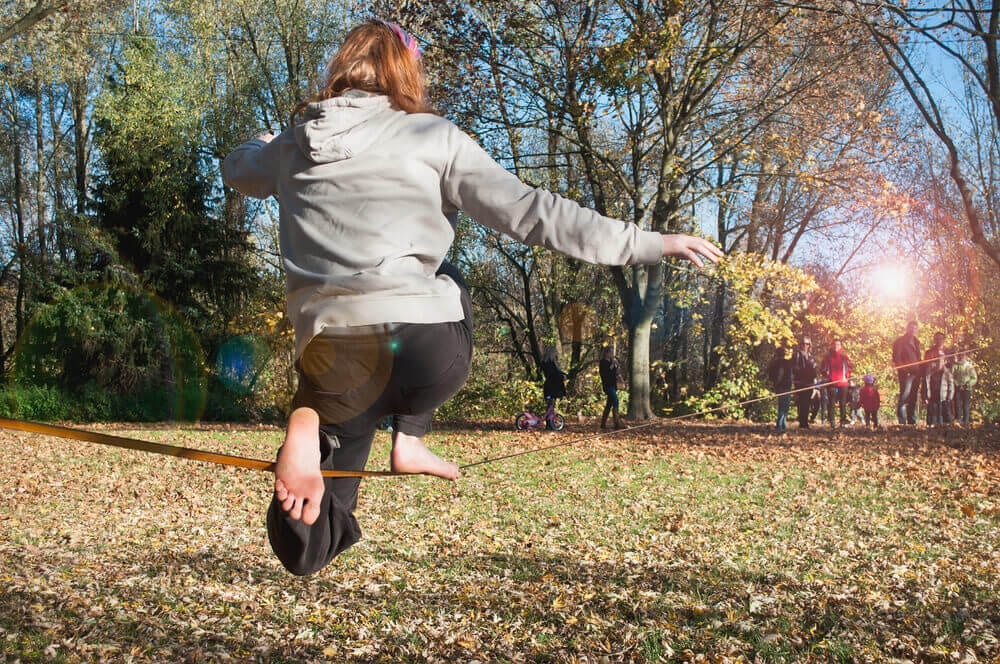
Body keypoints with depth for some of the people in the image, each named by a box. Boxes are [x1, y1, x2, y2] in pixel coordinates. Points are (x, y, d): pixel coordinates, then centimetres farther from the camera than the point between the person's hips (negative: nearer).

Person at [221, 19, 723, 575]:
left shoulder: (290, 147, 16)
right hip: (422, 351, -3)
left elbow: (235, 169, 40)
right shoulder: (430, 137, 5)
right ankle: (409, 440, 17)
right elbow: (529, 213, 0)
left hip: (331, 361, 3)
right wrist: (649, 243, 5)